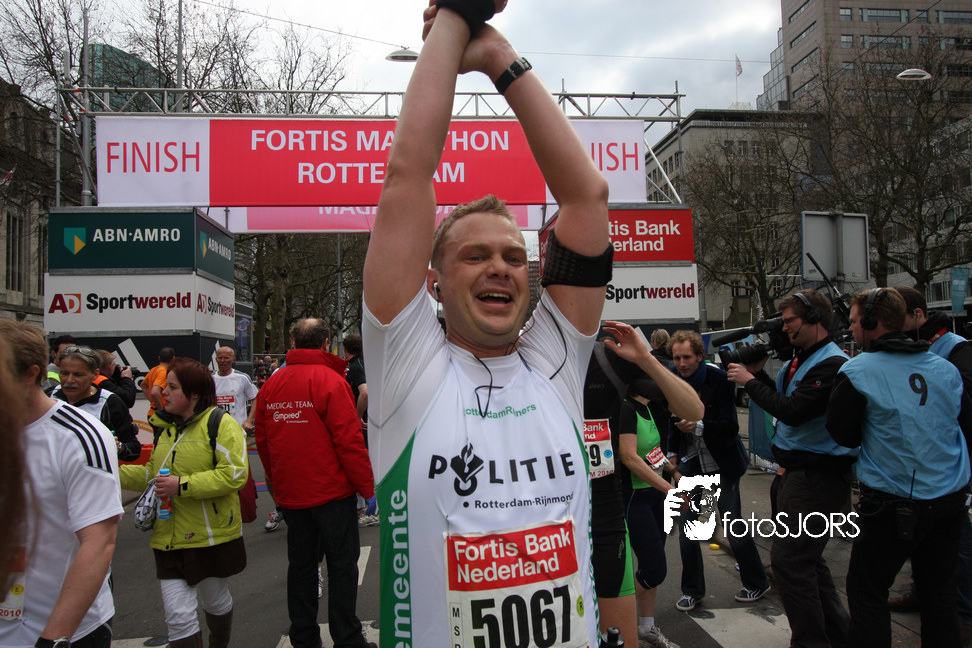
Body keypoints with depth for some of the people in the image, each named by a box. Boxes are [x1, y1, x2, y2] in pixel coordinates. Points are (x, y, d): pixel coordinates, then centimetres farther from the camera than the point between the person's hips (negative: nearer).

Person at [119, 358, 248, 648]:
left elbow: (234, 474, -23)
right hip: (170, 537, 5)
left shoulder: (221, 424, -13)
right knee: (178, 616, 0)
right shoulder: (166, 427, 12)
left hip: (212, 536, -5)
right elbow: (152, 473, 20)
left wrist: (183, 485, -25)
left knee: (215, 602, 17)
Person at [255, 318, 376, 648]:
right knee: (341, 564, 5)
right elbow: (349, 440, -18)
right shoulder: (330, 380, -14)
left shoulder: (270, 385, 4)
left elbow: (262, 441, 10)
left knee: (300, 564, 15)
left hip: (290, 493, 6)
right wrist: (368, 486, -9)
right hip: (332, 491, -6)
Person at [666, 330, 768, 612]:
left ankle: (756, 583, 27)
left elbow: (731, 427, -18)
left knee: (734, 525, 4)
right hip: (690, 463, 4)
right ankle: (692, 590, 18)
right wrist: (673, 454, 3)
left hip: (722, 464, -3)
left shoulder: (719, 380, -16)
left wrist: (699, 426, -32)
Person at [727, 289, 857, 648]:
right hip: (796, 471, 10)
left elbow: (792, 411, -25)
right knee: (805, 558, 18)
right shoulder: (800, 360, 15)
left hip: (818, 477, -10)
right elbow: (781, 401, 17)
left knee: (788, 559, -10)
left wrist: (750, 381, -14)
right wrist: (759, 372, 6)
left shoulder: (831, 363, -17)